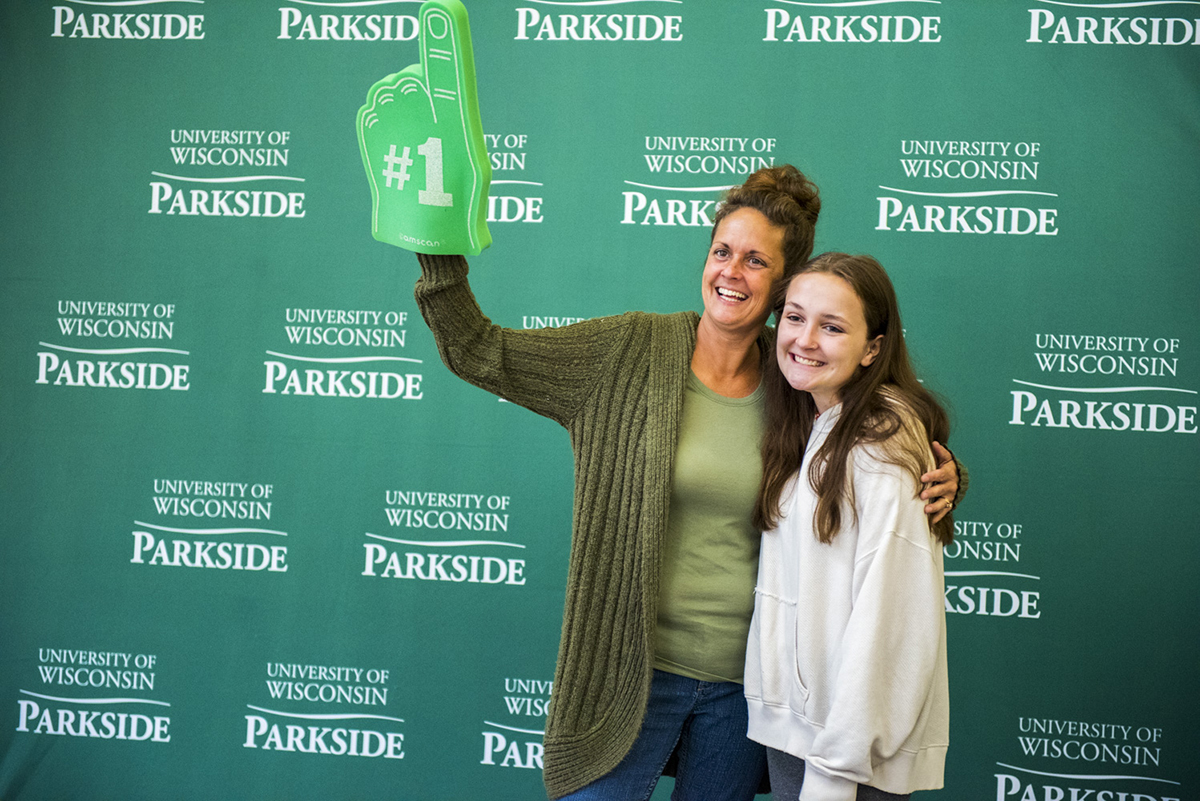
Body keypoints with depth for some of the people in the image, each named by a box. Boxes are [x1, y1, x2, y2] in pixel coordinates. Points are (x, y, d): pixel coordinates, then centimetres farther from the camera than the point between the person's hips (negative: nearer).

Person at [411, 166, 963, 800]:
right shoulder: (631, 351, -8)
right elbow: (478, 353, -11)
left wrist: (941, 480, -7)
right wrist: (441, 255, -24)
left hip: (744, 676, 3)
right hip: (632, 667, -2)